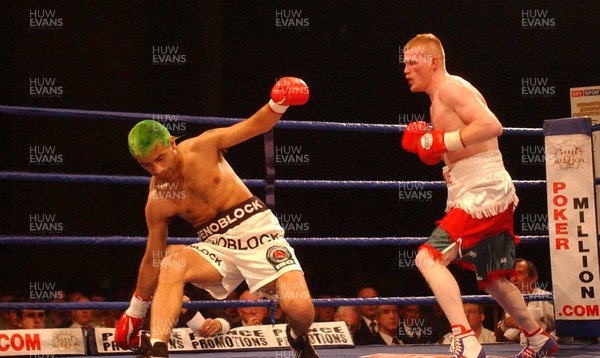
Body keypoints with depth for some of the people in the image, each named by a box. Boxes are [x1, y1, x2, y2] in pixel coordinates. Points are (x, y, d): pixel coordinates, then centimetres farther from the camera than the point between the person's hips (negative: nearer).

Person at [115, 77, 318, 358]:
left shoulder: (202, 147, -6)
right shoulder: (157, 202, -1)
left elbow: (257, 126, -5)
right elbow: (152, 259, 9)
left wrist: (277, 103, -27)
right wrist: (135, 312, 13)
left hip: (258, 230, -1)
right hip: (218, 246, 1)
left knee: (299, 309, -21)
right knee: (172, 264, -32)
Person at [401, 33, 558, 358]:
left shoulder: (450, 88, -9)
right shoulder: (438, 100, 20)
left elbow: (491, 125, -23)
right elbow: (448, 156, 23)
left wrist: (442, 141, -21)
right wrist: (426, 145, 4)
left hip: (484, 193, -11)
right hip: (489, 196, 11)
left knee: (429, 257, -20)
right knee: (493, 279, 23)